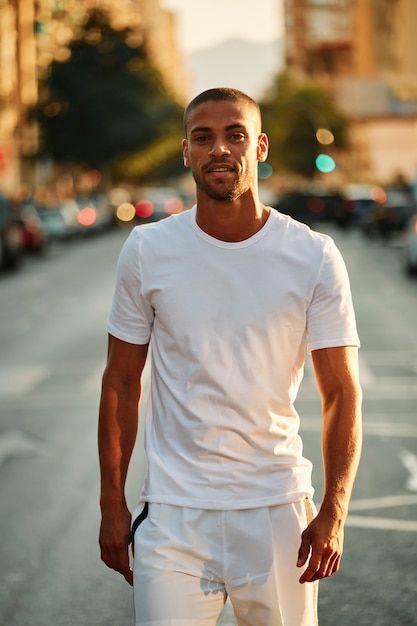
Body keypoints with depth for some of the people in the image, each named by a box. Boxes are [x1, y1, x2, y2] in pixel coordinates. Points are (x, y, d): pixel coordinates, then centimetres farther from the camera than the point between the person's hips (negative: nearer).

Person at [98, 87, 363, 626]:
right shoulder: (147, 251, 0)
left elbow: (342, 393, -1)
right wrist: (112, 503, 4)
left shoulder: (314, 257, -3)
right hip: (173, 512, 0)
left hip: (278, 510, 0)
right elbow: (121, 384, 6)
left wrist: (334, 511, -10)